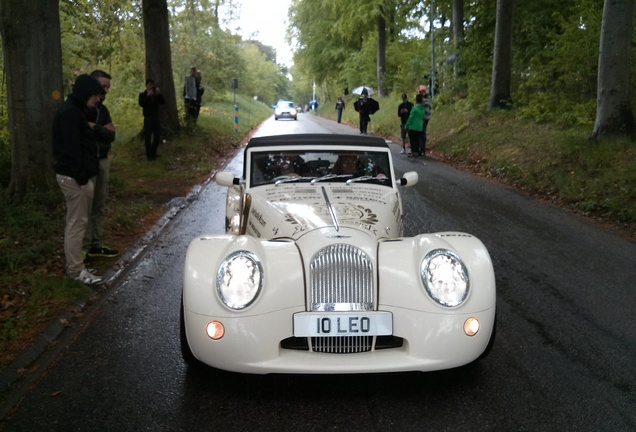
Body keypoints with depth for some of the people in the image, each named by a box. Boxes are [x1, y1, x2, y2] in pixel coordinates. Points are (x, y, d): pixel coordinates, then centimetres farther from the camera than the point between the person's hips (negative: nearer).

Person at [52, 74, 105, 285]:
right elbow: (71, 148, -22)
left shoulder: (75, 110, 15)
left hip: (77, 174, 10)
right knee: (77, 222, -4)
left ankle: (73, 257, 30)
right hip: (73, 175, -10)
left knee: (77, 220, 18)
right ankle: (75, 269, 4)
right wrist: (81, 176, -21)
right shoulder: (69, 113, -18)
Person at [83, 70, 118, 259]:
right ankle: (83, 247, 3)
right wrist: (102, 130, -12)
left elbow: (111, 136, 1)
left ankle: (96, 245, 20)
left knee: (99, 206, 12)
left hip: (103, 161, 8)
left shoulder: (102, 109, 15)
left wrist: (94, 127, -13)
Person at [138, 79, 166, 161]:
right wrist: (147, 96, -26)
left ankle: (153, 153, 26)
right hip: (148, 119, -3)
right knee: (148, 138, 0)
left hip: (156, 119, 3)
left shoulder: (156, 95, 9)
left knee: (157, 138, 6)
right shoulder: (142, 95, 1)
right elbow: (141, 104, -17)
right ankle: (149, 155, 12)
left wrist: (159, 94, -22)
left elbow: (163, 102, -7)